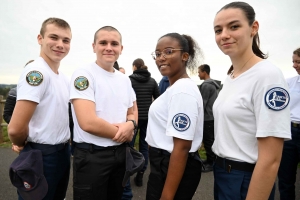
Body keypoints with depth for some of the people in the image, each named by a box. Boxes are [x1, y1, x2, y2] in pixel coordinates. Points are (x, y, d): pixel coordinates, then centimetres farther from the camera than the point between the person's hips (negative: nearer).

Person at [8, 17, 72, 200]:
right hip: (41, 155, -8)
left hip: (63, 152, 8)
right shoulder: (36, 73, -20)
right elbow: (15, 129, -25)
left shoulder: (64, 77, 7)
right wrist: (23, 145, -6)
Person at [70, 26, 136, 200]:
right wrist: (122, 133, -11)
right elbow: (88, 123, -24)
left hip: (120, 153, 7)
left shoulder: (125, 79, 7)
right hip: (91, 155, -6)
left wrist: (130, 124, -11)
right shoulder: (84, 74, -14)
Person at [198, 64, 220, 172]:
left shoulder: (206, 85, -16)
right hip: (212, 116, 10)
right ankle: (210, 160, 26)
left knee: (208, 141, -2)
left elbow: (202, 103, -19)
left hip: (208, 118, -10)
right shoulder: (213, 84, 15)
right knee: (210, 140, 16)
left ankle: (211, 163, 6)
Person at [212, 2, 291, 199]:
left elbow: (270, 161, -22)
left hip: (247, 180, -8)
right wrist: (220, 168, 18)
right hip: (221, 172, 8)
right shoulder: (230, 77, 5)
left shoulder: (268, 75, -20)